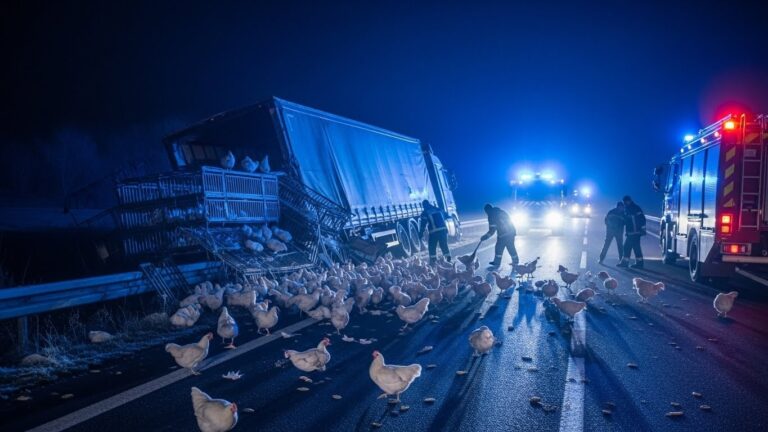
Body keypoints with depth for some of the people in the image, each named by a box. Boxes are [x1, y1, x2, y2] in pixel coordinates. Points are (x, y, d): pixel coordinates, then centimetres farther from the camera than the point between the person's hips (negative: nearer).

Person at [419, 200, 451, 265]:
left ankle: (433, 261, 6)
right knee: (444, 246, 14)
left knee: (432, 248, 8)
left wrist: (421, 233, 1)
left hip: (434, 232, -4)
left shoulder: (425, 213, 0)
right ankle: (449, 259, 16)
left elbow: (423, 224, -4)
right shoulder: (438, 209, 16)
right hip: (443, 230, 5)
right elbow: (446, 216, 28)